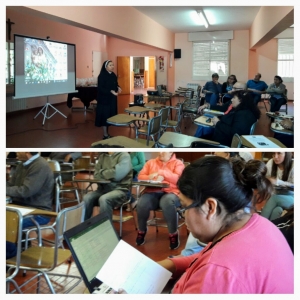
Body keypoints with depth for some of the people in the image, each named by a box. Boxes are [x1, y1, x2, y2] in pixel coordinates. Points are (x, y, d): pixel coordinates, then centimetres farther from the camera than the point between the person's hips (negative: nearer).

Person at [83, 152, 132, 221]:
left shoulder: (124, 156, -4)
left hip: (120, 189, -6)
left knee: (104, 199, -34)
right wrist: (110, 174, -11)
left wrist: (102, 173, 0)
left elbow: (117, 175, -17)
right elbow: (96, 174, 9)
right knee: (86, 198, -21)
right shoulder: (102, 156, 15)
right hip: (103, 188, 6)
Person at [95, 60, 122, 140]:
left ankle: (106, 133, 19)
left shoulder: (113, 75, 9)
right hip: (104, 99, -8)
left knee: (111, 115, 9)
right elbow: (100, 88, -19)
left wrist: (118, 88, -4)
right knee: (105, 115, -4)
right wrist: (111, 91, -29)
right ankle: (105, 135, 2)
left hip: (112, 99, 8)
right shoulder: (102, 76, -15)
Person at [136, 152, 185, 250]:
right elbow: (140, 176, 12)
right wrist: (150, 177, -9)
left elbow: (179, 179, -7)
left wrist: (162, 173, -11)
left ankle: (173, 234, -22)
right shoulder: (150, 162, 21)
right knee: (142, 203, -31)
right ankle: (141, 231, -4)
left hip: (171, 192, -3)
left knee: (167, 202, -40)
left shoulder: (178, 163, 10)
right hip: (152, 192, 3)